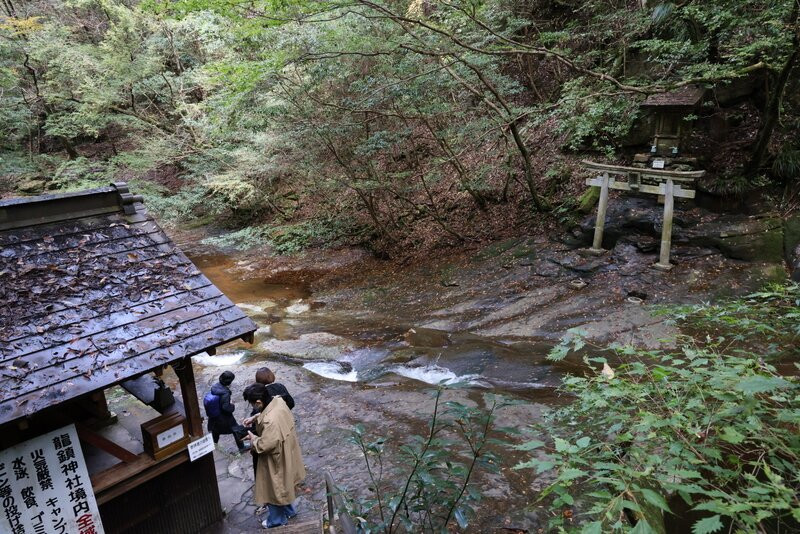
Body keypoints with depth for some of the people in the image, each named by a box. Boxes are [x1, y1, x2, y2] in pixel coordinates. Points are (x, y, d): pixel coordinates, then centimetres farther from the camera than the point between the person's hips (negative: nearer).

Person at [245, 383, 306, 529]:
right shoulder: (278, 401, -13)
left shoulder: (270, 421, -39)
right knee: (282, 486, 30)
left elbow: (264, 445, -29)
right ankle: (288, 510, 50)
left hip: (276, 459, -8)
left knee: (274, 489, 18)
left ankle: (277, 520, 41)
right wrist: (255, 418, 2)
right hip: (285, 454, 8)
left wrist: (253, 438, -11)